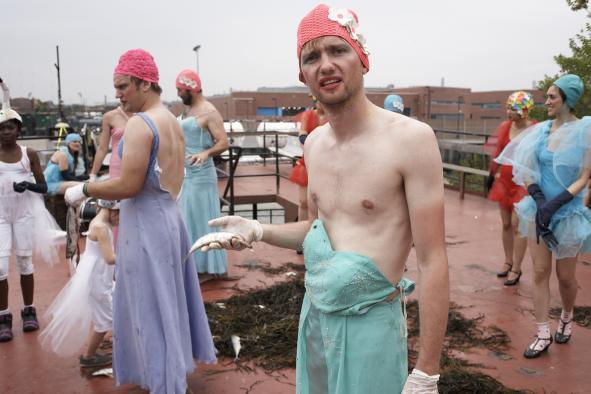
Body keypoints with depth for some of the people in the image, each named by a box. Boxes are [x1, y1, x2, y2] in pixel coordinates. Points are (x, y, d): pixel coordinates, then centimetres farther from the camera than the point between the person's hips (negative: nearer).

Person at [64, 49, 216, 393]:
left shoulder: (140, 123, -17)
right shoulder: (173, 121, 10)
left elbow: (129, 186, -22)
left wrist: (83, 190, -8)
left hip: (146, 222, -9)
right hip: (168, 215, 9)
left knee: (151, 308, 2)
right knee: (168, 301, 21)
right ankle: (178, 364, 36)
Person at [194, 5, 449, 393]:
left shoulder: (410, 138, -17)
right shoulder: (314, 143, 4)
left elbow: (433, 262, -17)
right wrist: (257, 231, 1)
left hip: (370, 323, -6)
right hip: (314, 315, 7)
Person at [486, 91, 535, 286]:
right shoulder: (504, 127, 2)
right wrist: (492, 174, 17)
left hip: (523, 183, -6)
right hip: (504, 181, 6)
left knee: (517, 225, -4)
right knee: (506, 224, 13)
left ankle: (516, 269, 7)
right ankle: (508, 262, 27)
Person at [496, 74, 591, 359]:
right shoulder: (541, 130, 0)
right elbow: (528, 171, 1)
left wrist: (554, 204, -22)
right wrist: (539, 201, -15)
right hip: (539, 209, 3)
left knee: (565, 276, 10)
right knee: (540, 272, 4)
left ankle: (566, 319, 39)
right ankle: (543, 335, 14)